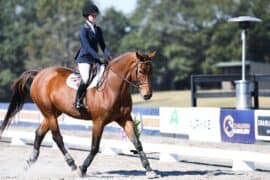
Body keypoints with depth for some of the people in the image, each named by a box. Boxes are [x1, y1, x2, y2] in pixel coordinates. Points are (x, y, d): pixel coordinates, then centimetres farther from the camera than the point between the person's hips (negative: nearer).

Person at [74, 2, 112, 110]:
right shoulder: (83, 30, -8)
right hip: (84, 58, -8)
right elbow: (87, 47, -17)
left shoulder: (98, 30, 13)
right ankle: (78, 101, -15)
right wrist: (99, 59, -24)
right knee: (86, 79, -27)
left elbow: (102, 46, 12)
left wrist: (108, 56, -6)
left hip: (94, 59, 8)